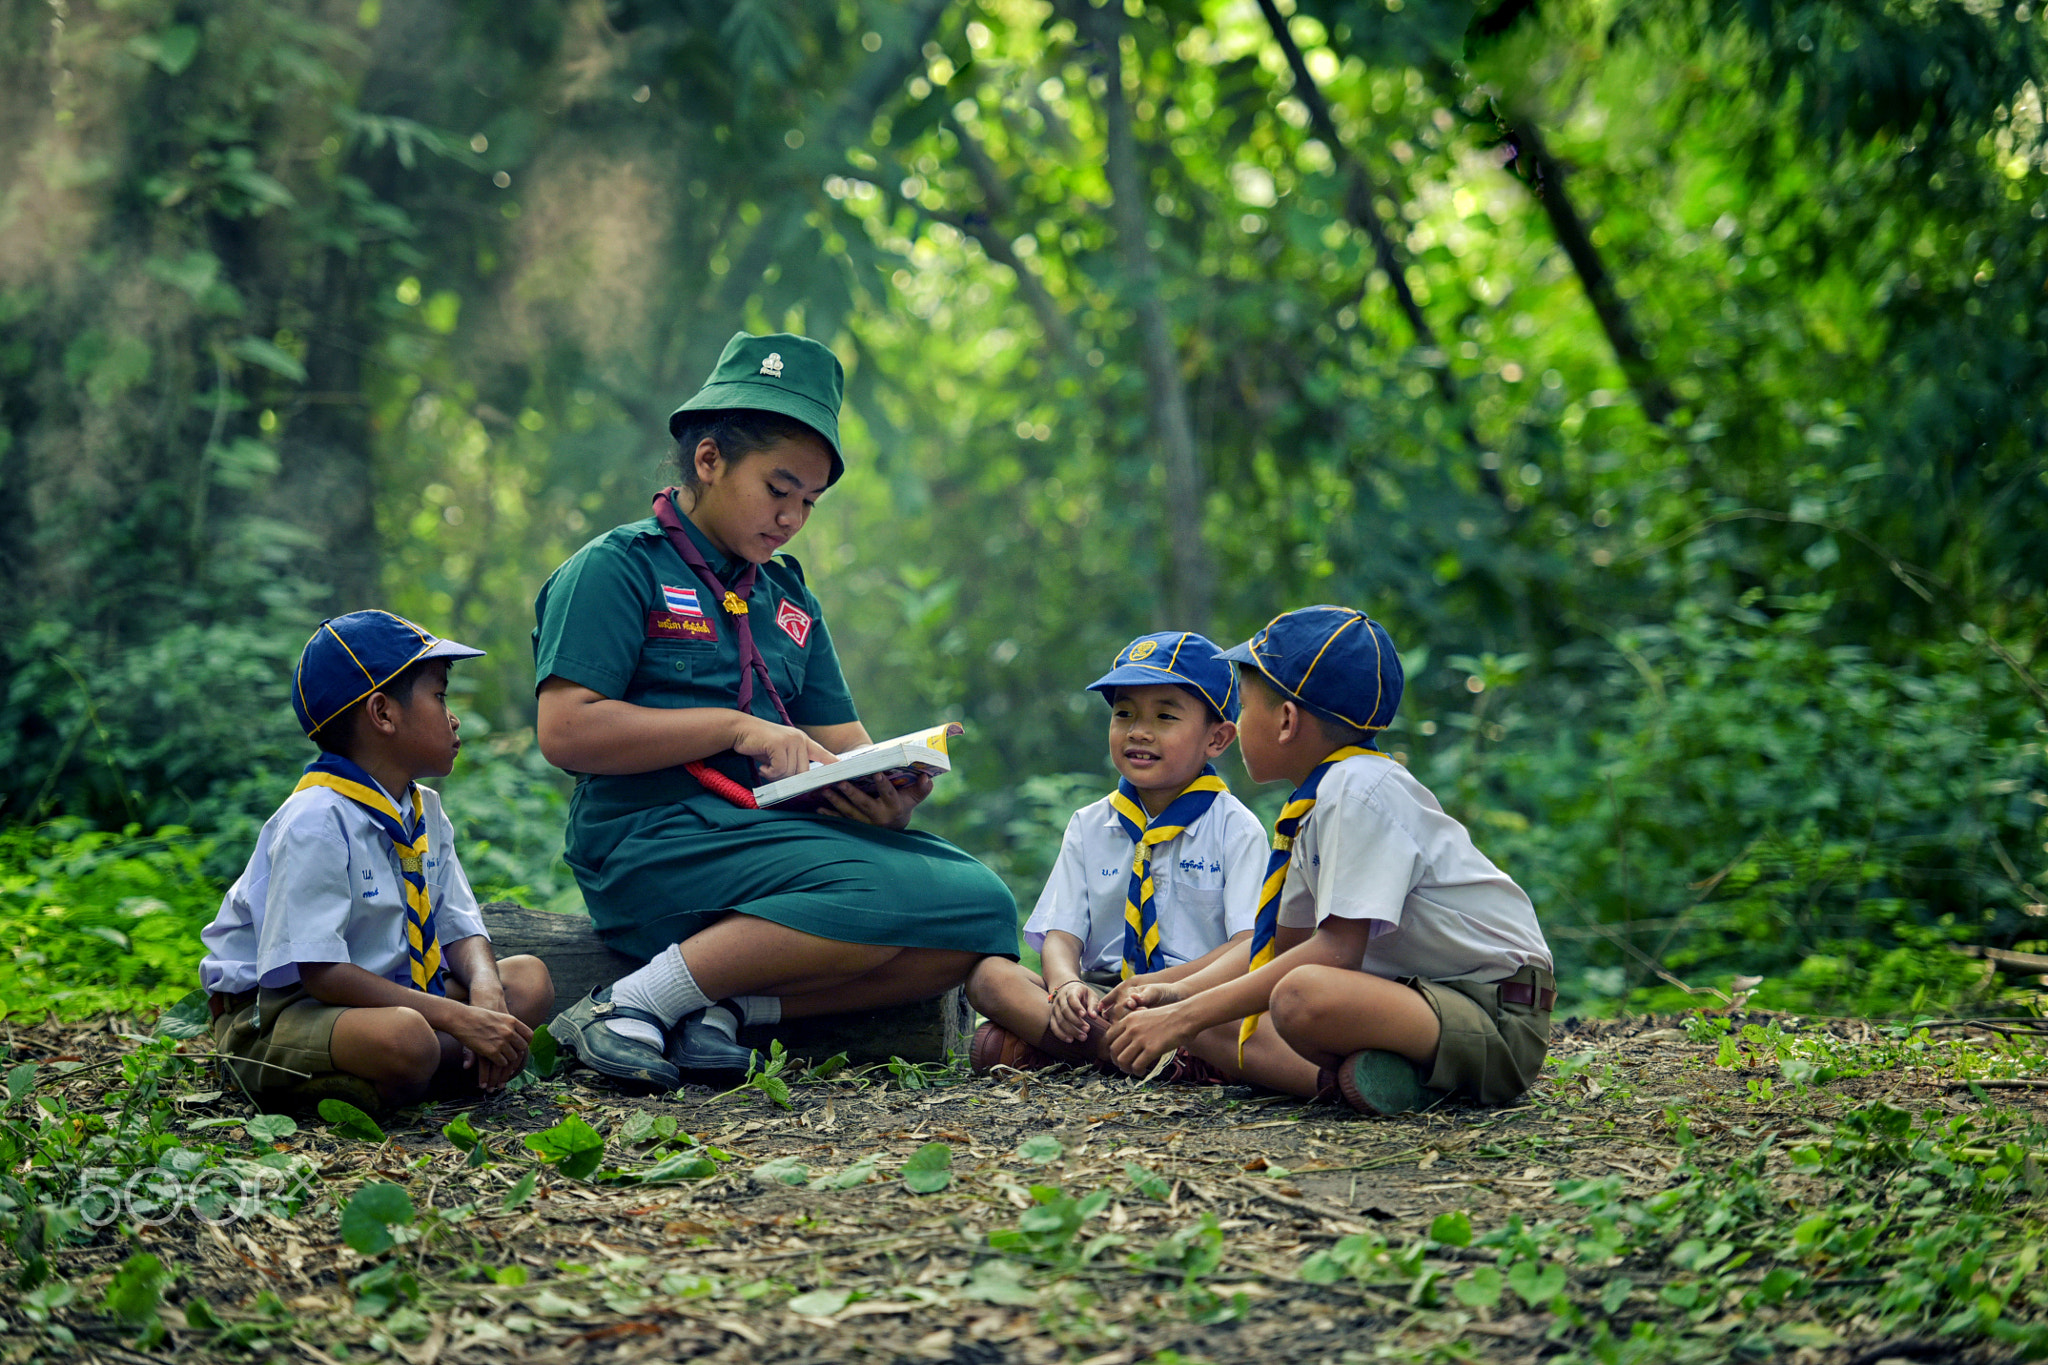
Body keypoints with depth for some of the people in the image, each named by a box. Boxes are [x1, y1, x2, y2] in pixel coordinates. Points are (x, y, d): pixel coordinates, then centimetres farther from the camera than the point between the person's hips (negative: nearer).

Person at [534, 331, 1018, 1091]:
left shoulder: (787, 596, 24)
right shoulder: (616, 570, 1)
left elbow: (842, 744, 19)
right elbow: (566, 731, -11)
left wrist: (888, 795, -6)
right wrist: (736, 727, -13)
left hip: (783, 830, 8)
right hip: (653, 842, -8)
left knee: (981, 909, -13)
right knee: (885, 897, -30)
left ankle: (729, 1008, -19)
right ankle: (636, 1002, -22)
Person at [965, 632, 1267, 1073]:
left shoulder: (1235, 828, 2)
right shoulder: (1088, 826, 14)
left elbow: (1250, 947, -10)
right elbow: (1060, 936, 5)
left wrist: (1155, 985, -24)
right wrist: (1068, 985, -20)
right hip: (1101, 997, 3)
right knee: (987, 974, -20)